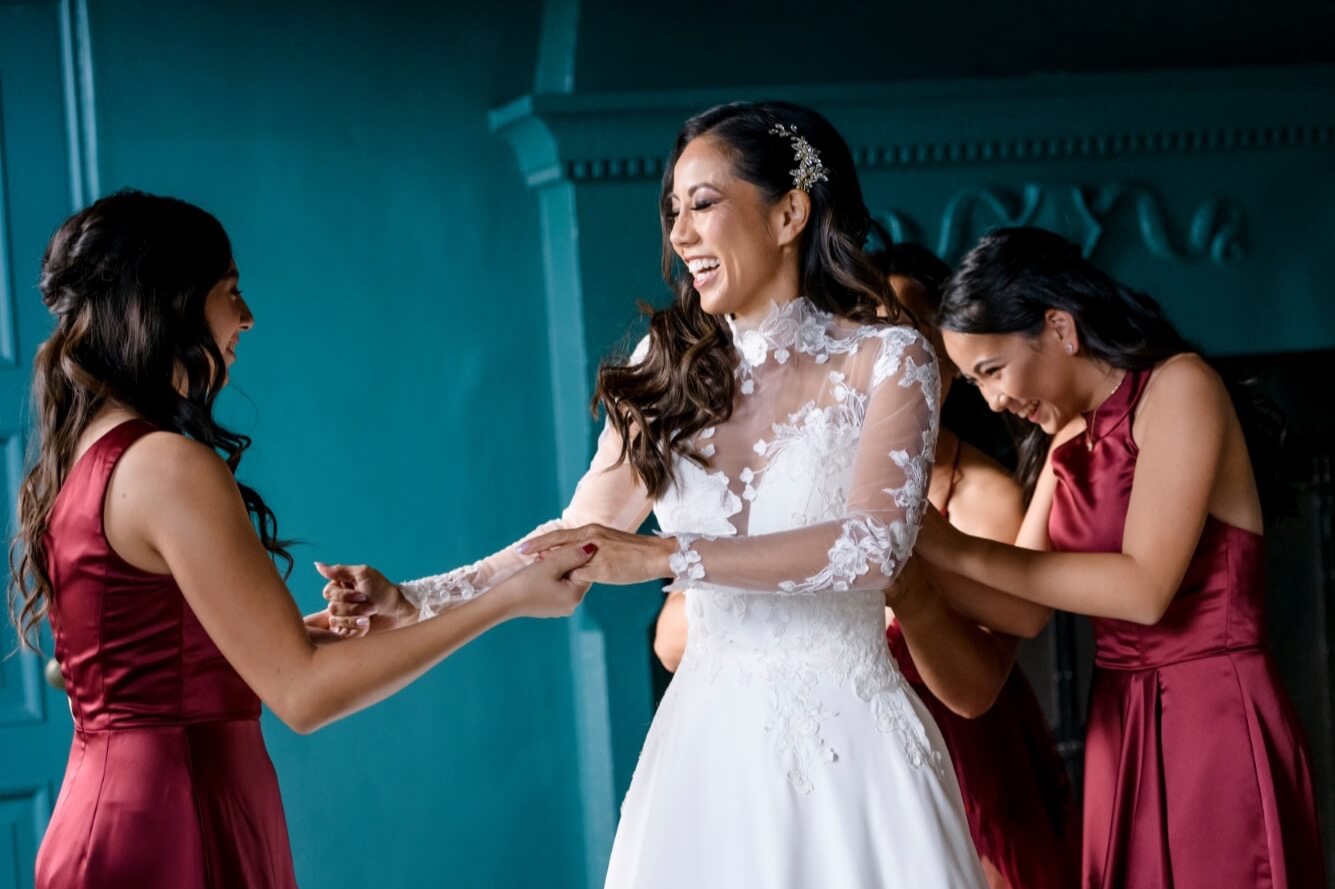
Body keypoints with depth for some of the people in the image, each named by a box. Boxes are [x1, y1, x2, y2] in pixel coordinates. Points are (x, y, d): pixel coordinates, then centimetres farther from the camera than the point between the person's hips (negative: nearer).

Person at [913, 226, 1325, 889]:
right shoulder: (1068, 441, 12)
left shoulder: (1179, 386, -11)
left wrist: (958, 549, -15)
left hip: (1216, 717, -7)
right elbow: (1028, 611, 7)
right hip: (1118, 726, 7)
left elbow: (1145, 589, -19)